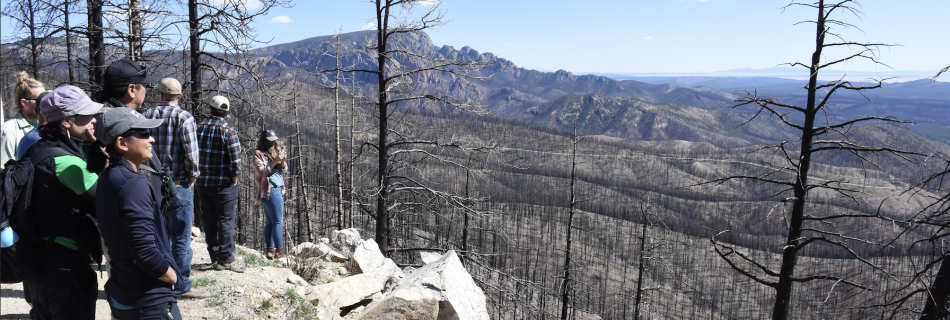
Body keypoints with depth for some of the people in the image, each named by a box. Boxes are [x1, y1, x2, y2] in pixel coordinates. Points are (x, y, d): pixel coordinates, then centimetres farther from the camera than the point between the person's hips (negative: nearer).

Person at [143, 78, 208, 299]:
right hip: (178, 185, -5)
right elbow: (191, 154, -16)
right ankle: (183, 285, 7)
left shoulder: (146, 116, 5)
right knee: (181, 239, 1)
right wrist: (192, 175, 0)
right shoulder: (184, 117, -11)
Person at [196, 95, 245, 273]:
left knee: (209, 220, 12)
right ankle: (226, 259, 2)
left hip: (202, 183, 5)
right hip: (224, 184, -5)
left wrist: (196, 174, 13)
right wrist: (234, 177, -6)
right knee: (225, 221, 0)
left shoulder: (198, 128, 4)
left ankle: (215, 256, 22)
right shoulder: (228, 130, -11)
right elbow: (235, 158, -17)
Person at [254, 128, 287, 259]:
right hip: (270, 190, -8)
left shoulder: (275, 152, 18)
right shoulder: (259, 154, -4)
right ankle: (279, 251, -6)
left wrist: (283, 160, -2)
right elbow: (262, 172, -13)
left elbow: (283, 169, 17)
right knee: (278, 221, -8)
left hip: (277, 189, 8)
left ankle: (270, 249, 11)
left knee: (270, 222, 9)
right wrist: (275, 161, -21)